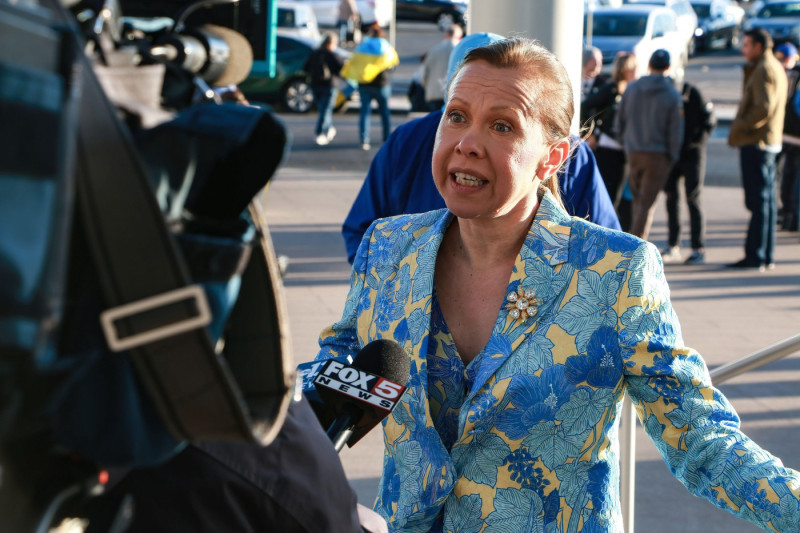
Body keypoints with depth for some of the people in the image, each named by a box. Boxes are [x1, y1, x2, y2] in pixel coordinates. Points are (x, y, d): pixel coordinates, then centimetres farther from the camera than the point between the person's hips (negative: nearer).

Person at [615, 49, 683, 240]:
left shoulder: (632, 88, 1)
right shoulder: (672, 95, -10)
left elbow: (619, 120, 8)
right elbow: (676, 131, -8)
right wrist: (672, 157, 3)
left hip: (633, 153, 3)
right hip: (658, 155, -3)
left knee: (638, 199, 18)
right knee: (647, 203, 1)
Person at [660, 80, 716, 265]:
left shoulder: (692, 94, -11)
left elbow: (709, 122, -7)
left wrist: (695, 141, -15)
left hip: (692, 153, -5)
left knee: (693, 199, -5)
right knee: (671, 198, 6)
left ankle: (698, 249, -1)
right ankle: (673, 246, 14)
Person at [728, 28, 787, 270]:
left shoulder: (764, 70, -14)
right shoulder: (776, 67, 18)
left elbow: (763, 107, -24)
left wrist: (740, 127, -16)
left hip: (756, 143, -10)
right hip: (769, 141, 10)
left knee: (758, 201, -8)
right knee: (766, 200, 11)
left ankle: (756, 256, -6)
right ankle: (766, 256, 15)